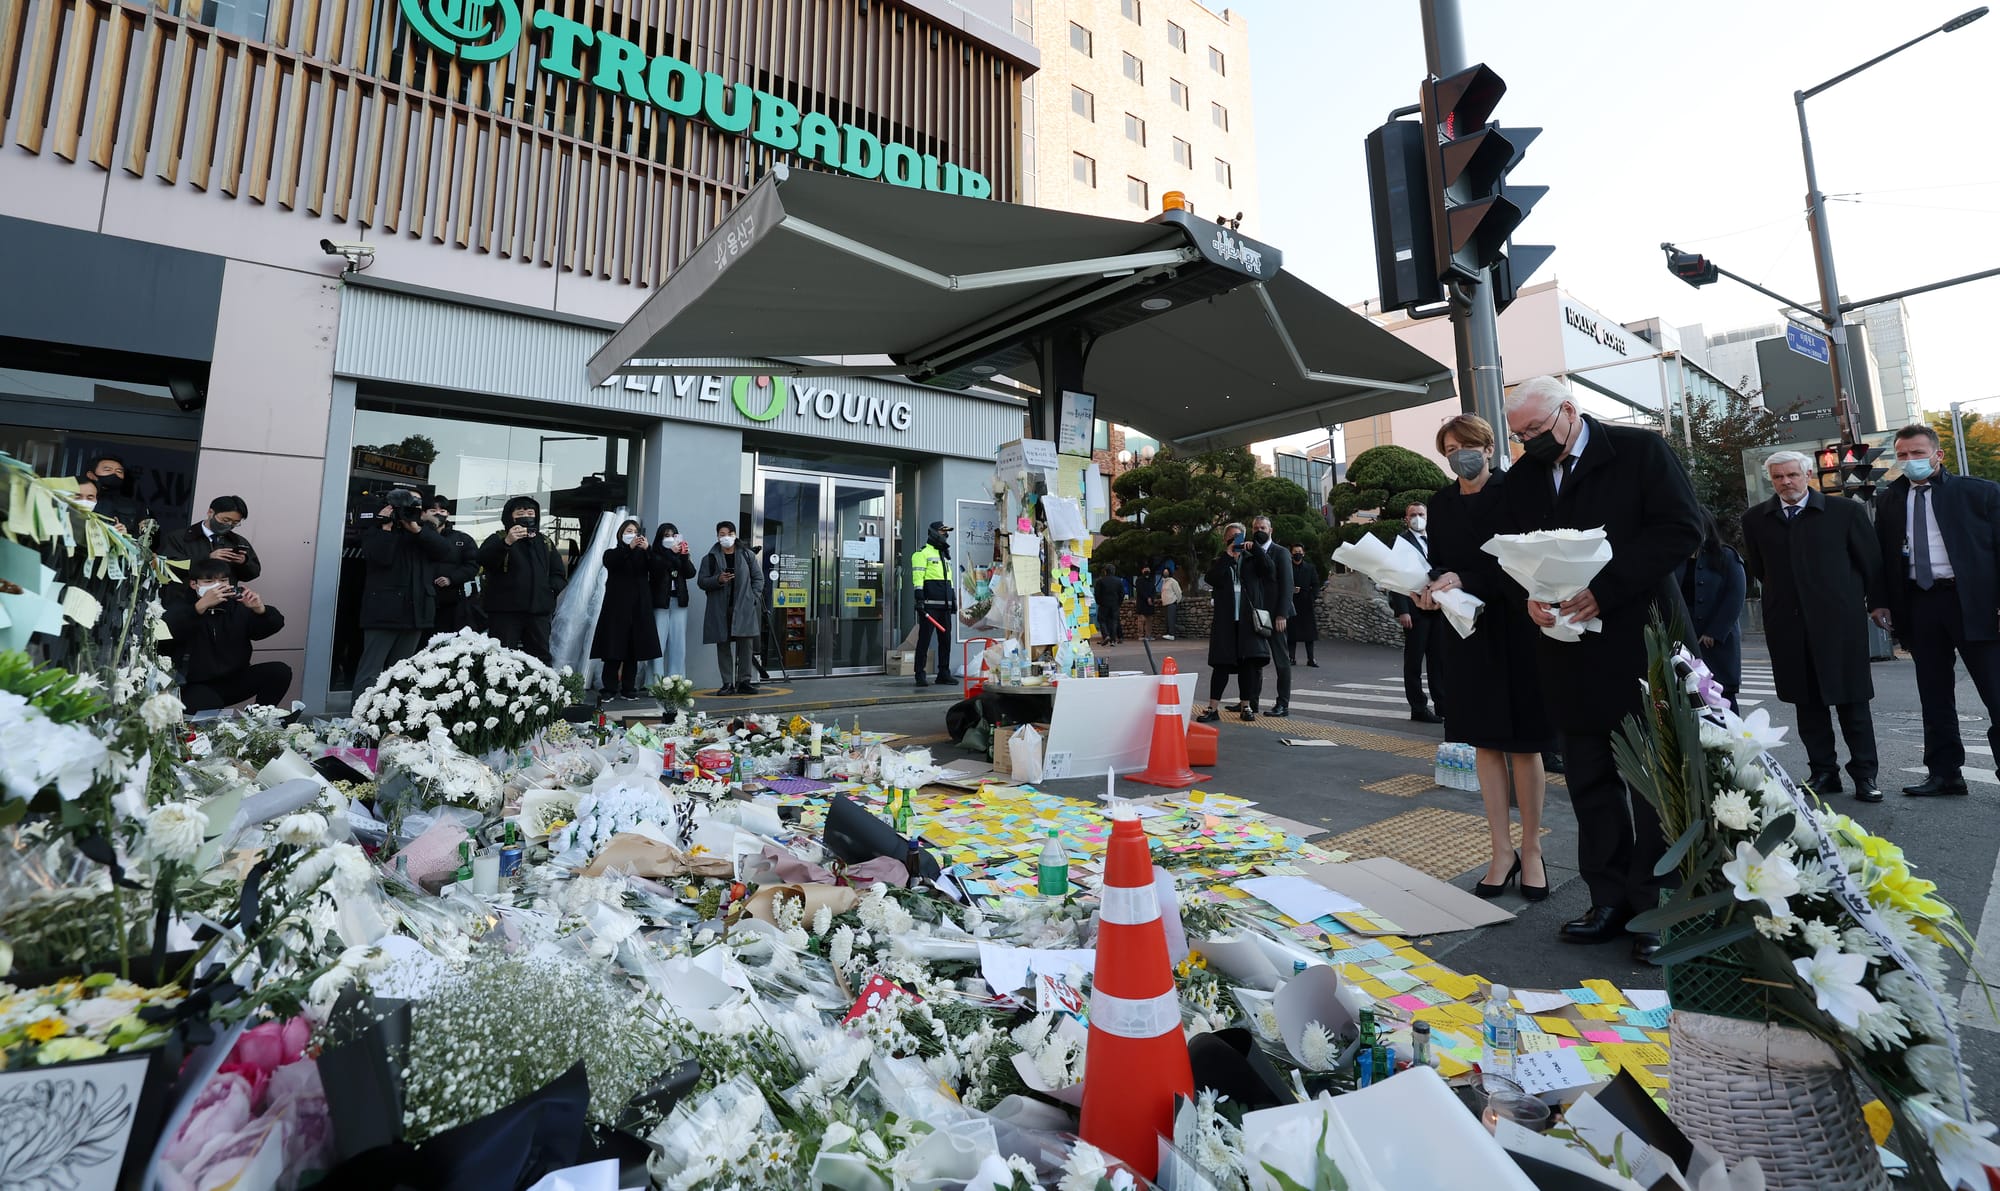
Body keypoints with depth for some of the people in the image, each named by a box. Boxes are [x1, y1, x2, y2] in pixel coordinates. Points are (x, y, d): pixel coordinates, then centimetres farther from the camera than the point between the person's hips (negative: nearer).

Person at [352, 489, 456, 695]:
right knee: (371, 669, -5)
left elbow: (445, 552, -3)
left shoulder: (426, 530, 14)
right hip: (385, 610, -4)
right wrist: (386, 527, -12)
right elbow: (380, 558, -15)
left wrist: (418, 530, -12)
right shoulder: (377, 532, 3)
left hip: (415, 611, 4)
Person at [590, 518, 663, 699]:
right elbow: (610, 562, -13)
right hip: (617, 606, -2)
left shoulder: (643, 554, 14)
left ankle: (628, 689, 7)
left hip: (638, 607, 2)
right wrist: (629, 548, -26)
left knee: (633, 650, 2)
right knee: (614, 649, -5)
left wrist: (648, 549, -21)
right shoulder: (613, 553, 11)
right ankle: (609, 689, -1)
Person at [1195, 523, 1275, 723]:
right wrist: (1227, 555, -6)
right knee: (1221, 663, -2)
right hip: (1225, 619, 0)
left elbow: (1268, 568, -3)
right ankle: (1213, 708, -1)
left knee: (1249, 662, 2)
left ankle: (1247, 705, 14)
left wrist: (1254, 548, -8)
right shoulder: (1219, 561, 13)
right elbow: (1212, 579, -6)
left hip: (1249, 618, 0)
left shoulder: (1252, 559, 14)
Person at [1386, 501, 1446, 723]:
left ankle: (1444, 705, 15)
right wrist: (1401, 610, -15)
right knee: (1414, 660, 1)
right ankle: (1419, 708, 6)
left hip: (1438, 608, 6)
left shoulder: (1434, 541, 16)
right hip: (1415, 609, -6)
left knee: (1439, 659, 8)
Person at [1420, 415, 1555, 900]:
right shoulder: (1441, 502, 7)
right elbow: (1438, 564, 8)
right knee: (1484, 742, 7)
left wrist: (1465, 580, -26)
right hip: (1466, 629, 4)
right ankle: (1502, 850, 16)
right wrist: (1429, 588, -12)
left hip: (1515, 627, -4)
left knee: (1523, 743, 3)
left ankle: (1531, 849, 17)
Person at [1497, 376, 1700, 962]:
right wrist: (1529, 596, -9)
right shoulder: (1522, 479, 11)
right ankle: (1611, 901, 20)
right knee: (1590, 783, 9)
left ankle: (1657, 906, 17)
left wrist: (1605, 589, -20)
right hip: (1570, 654, 5)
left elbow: (1681, 529, -11)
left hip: (1639, 640, -4)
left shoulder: (1640, 451, -2)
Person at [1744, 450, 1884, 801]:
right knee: (1806, 702, 7)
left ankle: (1865, 773, 15)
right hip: (1787, 625, 2)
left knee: (1852, 699, 4)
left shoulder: (1846, 511, 1)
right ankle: (1822, 772, 16)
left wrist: (1877, 603, 11)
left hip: (1840, 620, -1)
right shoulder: (1756, 519, 5)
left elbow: (1871, 560, 8)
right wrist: (1781, 596, 15)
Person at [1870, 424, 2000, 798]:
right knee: (1934, 697, 9)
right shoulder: (1889, 502, 10)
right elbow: (1881, 555, 12)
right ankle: (1944, 773, 17)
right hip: (1919, 605, 3)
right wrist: (1881, 601, 4)